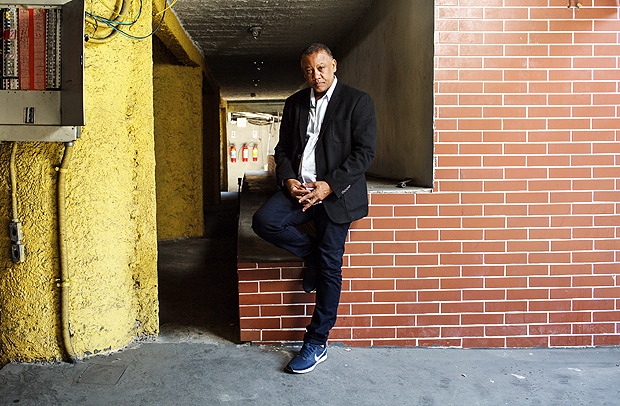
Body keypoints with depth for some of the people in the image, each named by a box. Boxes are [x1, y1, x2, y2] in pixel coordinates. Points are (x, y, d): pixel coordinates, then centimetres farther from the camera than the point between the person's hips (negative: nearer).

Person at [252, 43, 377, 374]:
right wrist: (288, 179, -6)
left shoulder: (358, 102, -1)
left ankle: (317, 343, 9)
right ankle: (313, 254, 6)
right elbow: (283, 148, 15)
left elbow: (364, 151, -7)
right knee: (263, 221, -22)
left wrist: (329, 185, -17)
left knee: (329, 267, -4)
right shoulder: (295, 103, 14)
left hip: (335, 192, -4)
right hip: (298, 187, 5)